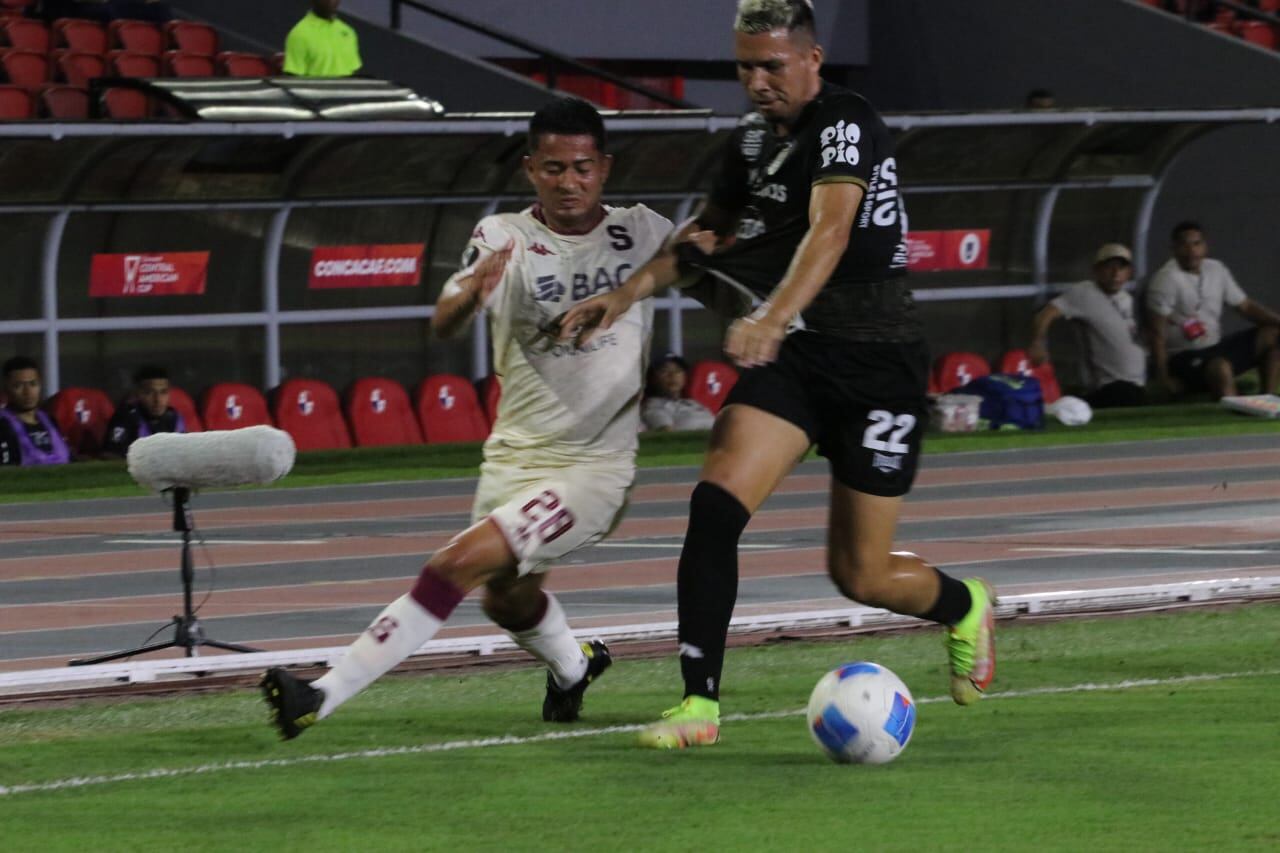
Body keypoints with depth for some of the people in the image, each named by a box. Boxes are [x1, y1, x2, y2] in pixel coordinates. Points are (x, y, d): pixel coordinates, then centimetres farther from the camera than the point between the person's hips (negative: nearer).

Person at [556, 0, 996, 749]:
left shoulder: (846, 126, -17)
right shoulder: (753, 139, 8)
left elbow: (830, 232, -33)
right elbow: (709, 231, 25)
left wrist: (773, 318, -48)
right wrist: (627, 295, 13)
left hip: (878, 364, -6)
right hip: (794, 353, 6)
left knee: (861, 576, 0)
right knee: (716, 503, -18)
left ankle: (966, 607, 35)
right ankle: (699, 704, -16)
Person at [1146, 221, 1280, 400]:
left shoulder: (1216, 269, 8)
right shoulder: (1166, 278, -14)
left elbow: (1246, 306, 12)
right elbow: (1158, 332, -17)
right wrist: (1163, 376, -21)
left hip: (1216, 349, 8)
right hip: (1183, 357, -8)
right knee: (1221, 367, -38)